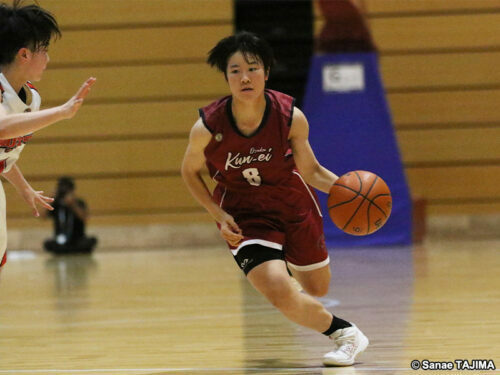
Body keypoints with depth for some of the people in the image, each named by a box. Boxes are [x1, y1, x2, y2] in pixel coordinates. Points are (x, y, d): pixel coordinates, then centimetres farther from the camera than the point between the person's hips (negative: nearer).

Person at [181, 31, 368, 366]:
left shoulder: (291, 117, -21)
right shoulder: (207, 128, -23)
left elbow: (310, 170, -5)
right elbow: (190, 171, -3)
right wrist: (219, 215, -13)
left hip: (294, 204, 2)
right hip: (244, 215, -2)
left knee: (318, 290, 17)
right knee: (282, 295, -20)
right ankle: (345, 333, 6)